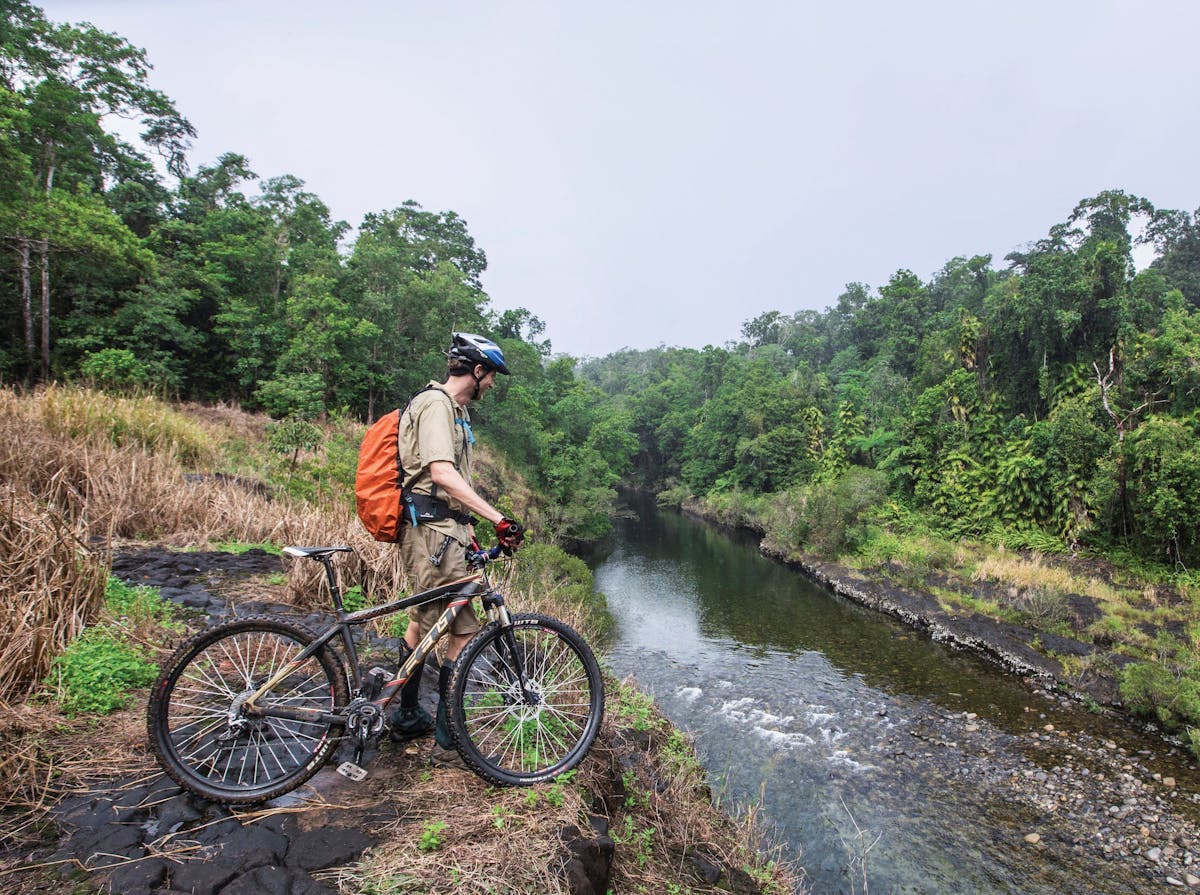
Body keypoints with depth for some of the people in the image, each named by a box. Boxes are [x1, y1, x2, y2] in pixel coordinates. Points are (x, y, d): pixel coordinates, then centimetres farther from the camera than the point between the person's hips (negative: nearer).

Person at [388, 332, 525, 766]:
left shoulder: (454, 408, 18)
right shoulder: (435, 404, -14)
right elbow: (442, 473, -29)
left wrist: (467, 528, 21)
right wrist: (498, 518, -34)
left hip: (438, 530, 11)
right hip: (434, 533, -11)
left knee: (424, 620, 20)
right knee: (463, 631, -4)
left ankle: (407, 717, 36)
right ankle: (449, 740, 8)